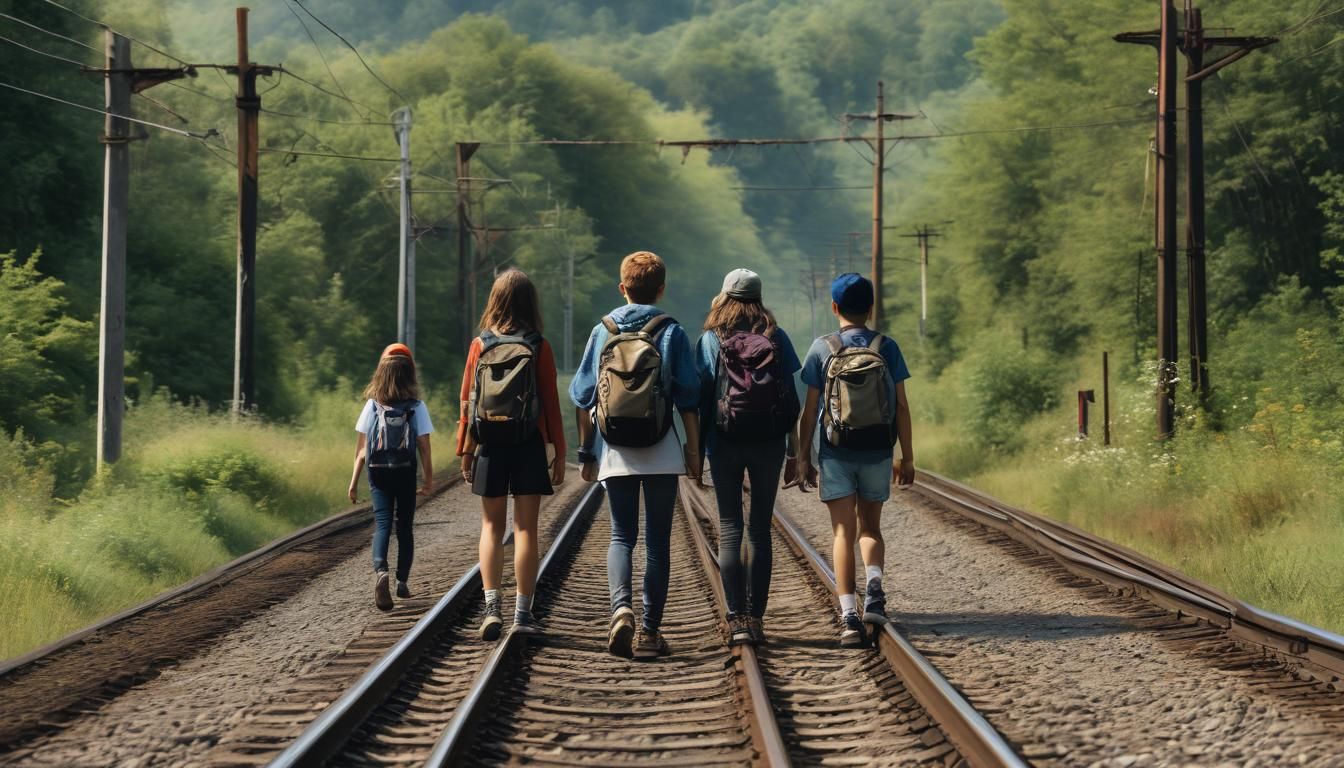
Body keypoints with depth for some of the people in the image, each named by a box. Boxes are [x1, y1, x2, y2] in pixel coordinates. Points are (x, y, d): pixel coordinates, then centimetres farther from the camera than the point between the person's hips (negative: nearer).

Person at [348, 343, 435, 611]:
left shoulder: (373, 405, -2)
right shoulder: (417, 407, -5)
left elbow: (362, 447, -2)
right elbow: (424, 447, -5)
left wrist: (354, 481, 4)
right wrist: (429, 479, 5)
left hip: (378, 472, 0)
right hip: (406, 472, 0)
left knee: (382, 524, -4)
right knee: (405, 526, 13)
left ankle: (380, 571, -29)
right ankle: (402, 581, 18)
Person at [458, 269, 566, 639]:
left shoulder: (480, 345, -1)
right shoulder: (539, 348, -5)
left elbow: (467, 400, 1)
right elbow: (550, 403, -3)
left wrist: (465, 452, 8)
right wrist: (559, 452, 4)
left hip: (490, 445, 1)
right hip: (530, 446, -1)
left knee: (492, 526, 9)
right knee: (525, 528, 3)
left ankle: (492, 607, -6)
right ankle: (523, 614, 2)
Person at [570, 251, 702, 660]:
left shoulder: (602, 331, 4)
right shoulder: (671, 332, -2)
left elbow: (583, 398, 6)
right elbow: (688, 398, -3)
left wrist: (586, 452, 13)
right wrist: (694, 450, 4)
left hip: (616, 452, 1)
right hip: (661, 453, -1)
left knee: (621, 535, 8)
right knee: (658, 541, 6)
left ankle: (620, 608, -17)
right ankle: (650, 631, 4)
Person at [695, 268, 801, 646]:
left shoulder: (711, 341, -1)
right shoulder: (777, 339, 3)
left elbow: (700, 398, -3)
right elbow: (792, 399, 2)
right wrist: (793, 453, 8)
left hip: (725, 444, -1)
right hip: (768, 444, 1)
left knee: (730, 530, 2)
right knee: (761, 529, 9)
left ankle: (736, 618, -10)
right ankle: (756, 617, 6)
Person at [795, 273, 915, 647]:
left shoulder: (822, 348, -3)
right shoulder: (887, 348, 0)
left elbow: (810, 408, -2)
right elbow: (901, 407, 1)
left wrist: (803, 455, 6)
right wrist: (907, 457, 9)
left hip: (836, 454, -1)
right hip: (877, 453, 1)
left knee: (844, 532, 1)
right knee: (870, 528, 17)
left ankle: (849, 614, -11)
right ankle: (874, 587, -9)